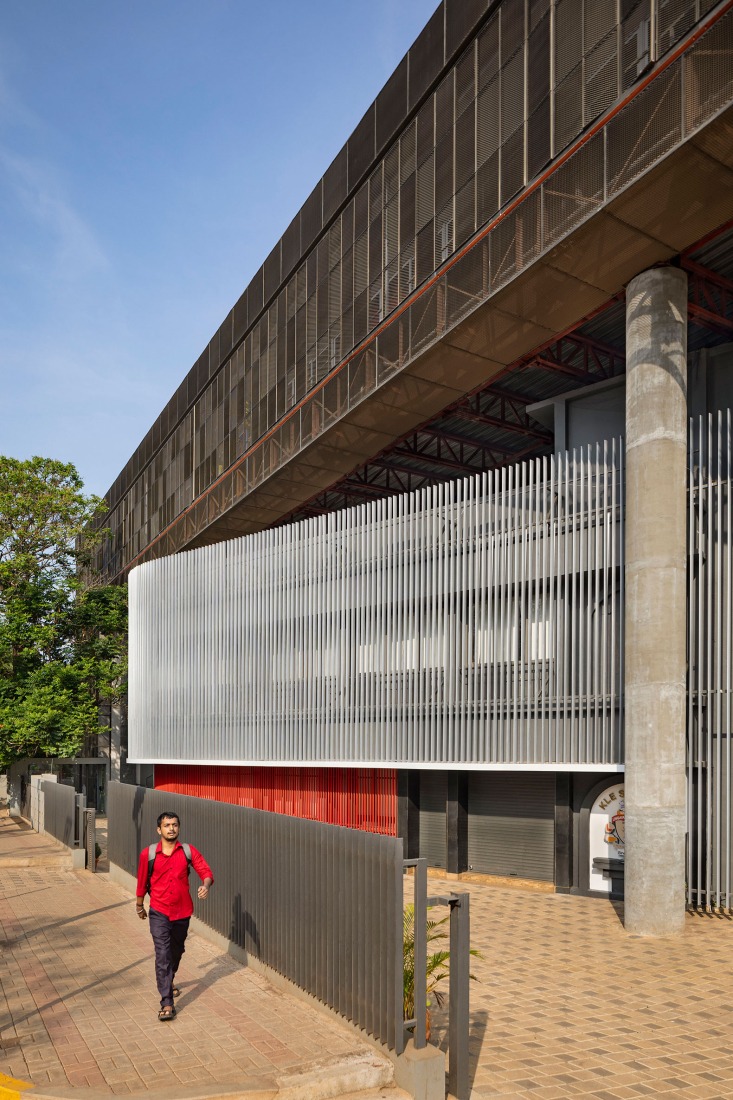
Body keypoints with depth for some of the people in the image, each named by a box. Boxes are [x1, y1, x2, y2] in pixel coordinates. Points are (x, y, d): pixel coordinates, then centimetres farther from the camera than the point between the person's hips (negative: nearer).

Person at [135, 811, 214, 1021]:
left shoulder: (188, 851, -5)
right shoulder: (148, 854, -8)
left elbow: (206, 871, -9)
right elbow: (142, 882, 6)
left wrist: (206, 885, -31)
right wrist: (139, 906, 17)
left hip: (182, 912, 3)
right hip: (159, 913, -3)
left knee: (177, 950, 21)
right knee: (162, 954, -13)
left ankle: (168, 981, 50)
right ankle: (167, 1003, -12)